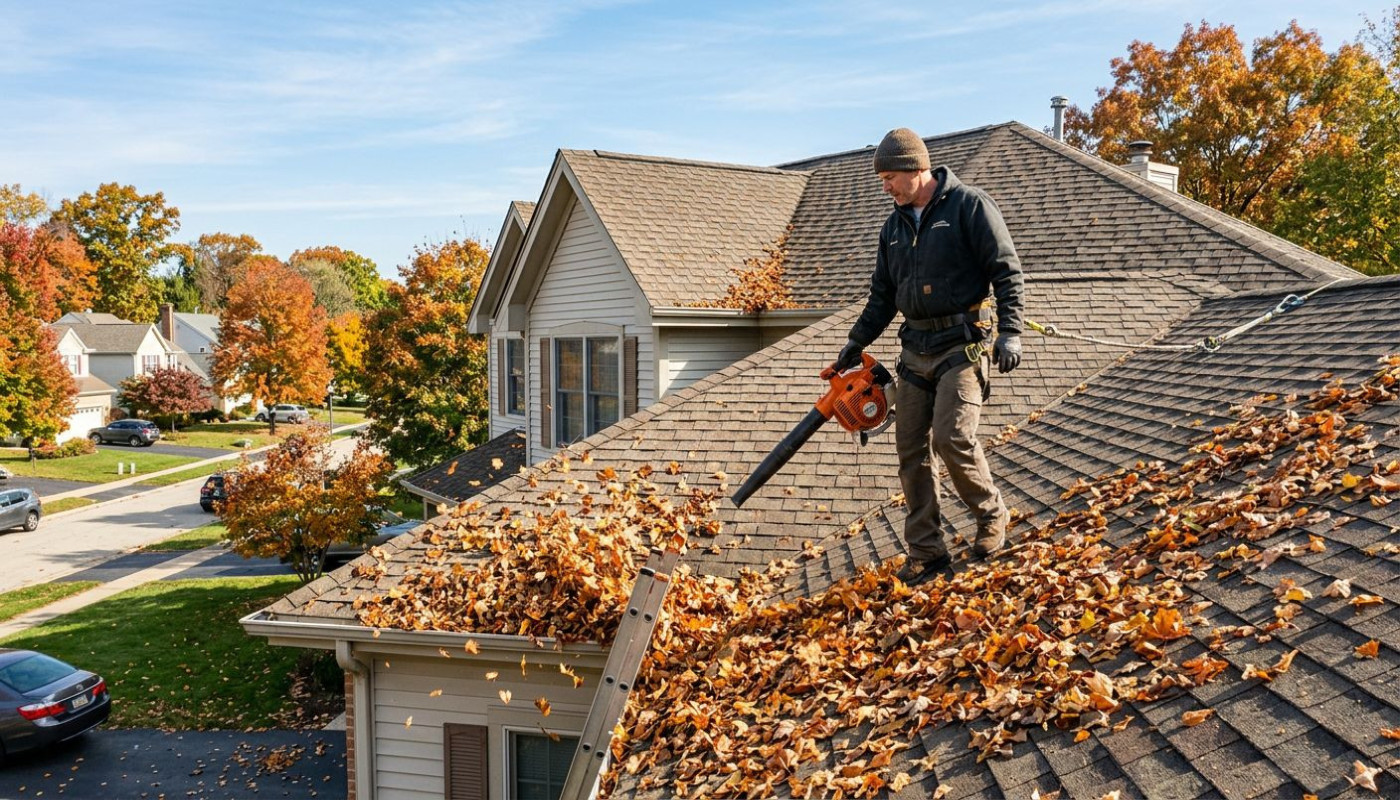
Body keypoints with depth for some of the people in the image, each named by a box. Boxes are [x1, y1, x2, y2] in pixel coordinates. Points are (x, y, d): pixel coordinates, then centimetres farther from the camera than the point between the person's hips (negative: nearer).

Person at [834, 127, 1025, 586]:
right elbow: (882, 296, 23)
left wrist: (1009, 332, -19)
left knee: (952, 438, -19)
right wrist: (856, 343, 19)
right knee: (911, 452, 3)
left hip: (963, 345, -7)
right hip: (915, 349, 7)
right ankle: (926, 551, 11)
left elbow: (1007, 272, -9)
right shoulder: (894, 226, 16)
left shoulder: (970, 206, -5)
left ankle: (991, 514, 9)